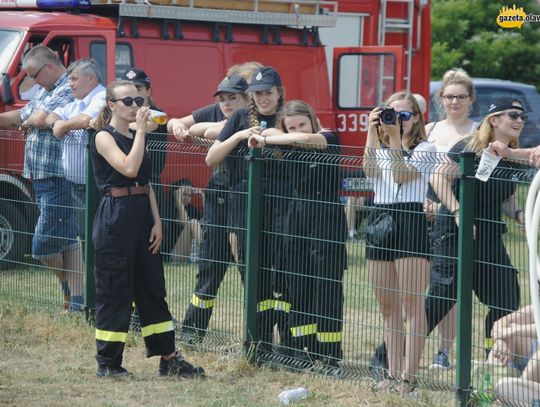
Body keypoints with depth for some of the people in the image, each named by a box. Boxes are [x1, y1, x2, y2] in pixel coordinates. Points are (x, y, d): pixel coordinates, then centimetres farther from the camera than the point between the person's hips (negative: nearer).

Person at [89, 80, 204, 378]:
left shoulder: (137, 137, 14)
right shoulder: (104, 138, -8)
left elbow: (146, 184, 14)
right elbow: (129, 168, -23)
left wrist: (156, 222, 5)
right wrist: (141, 130, -19)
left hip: (141, 214, 8)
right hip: (114, 217, -8)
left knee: (153, 289, 10)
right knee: (115, 292, -2)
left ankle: (168, 359, 15)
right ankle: (107, 363, 7)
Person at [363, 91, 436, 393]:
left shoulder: (425, 149, 4)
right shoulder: (379, 148, 17)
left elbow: (402, 175, -11)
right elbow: (370, 171, -5)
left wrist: (395, 138, -14)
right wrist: (373, 133, -10)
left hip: (411, 221, -5)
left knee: (413, 306, -7)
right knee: (388, 306, 8)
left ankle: (409, 377, -8)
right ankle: (393, 374, 13)